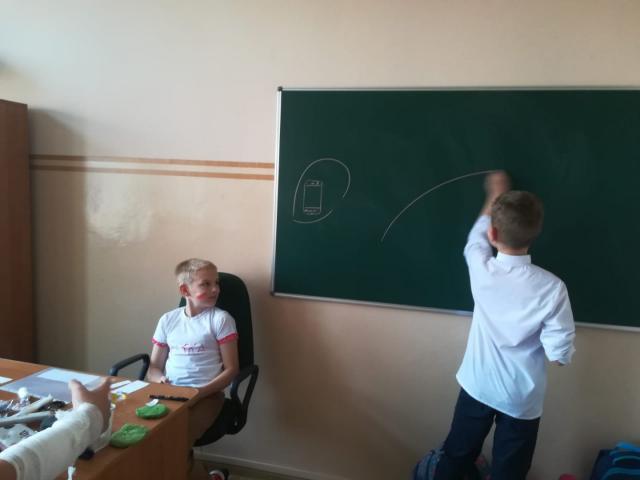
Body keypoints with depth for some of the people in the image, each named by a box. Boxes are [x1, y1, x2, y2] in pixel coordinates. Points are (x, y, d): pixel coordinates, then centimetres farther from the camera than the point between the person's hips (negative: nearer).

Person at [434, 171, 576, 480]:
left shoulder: (481, 269, -18)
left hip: (477, 387, 2)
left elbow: (477, 235, 6)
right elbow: (560, 356, -16)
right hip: (522, 399, -1)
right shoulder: (551, 288, -23)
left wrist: (495, 195, 21)